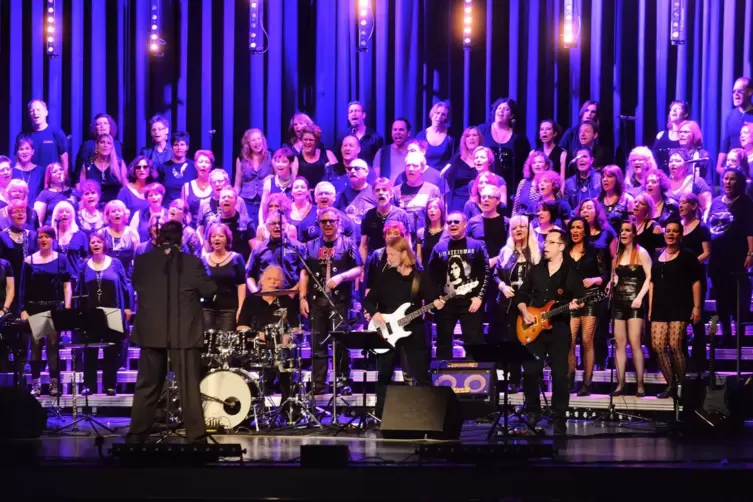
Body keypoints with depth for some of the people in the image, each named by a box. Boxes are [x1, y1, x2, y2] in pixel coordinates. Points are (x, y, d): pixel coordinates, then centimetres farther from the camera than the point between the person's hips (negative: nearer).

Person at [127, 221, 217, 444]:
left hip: (151, 332, 3)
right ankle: (196, 435, 2)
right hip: (184, 333, -2)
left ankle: (136, 435, 9)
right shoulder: (191, 263, -8)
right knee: (189, 386, 2)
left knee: (147, 386, 10)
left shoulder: (142, 262, 0)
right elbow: (208, 291, -3)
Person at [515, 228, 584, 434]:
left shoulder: (571, 273, 0)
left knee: (560, 375, -4)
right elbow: (522, 294, 16)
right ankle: (533, 412, 14)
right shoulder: (536, 270, 11)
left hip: (559, 329, -3)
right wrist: (524, 312, 0)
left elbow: (580, 300, -1)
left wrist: (575, 305, -23)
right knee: (530, 372, -3)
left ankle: (559, 419, 3)